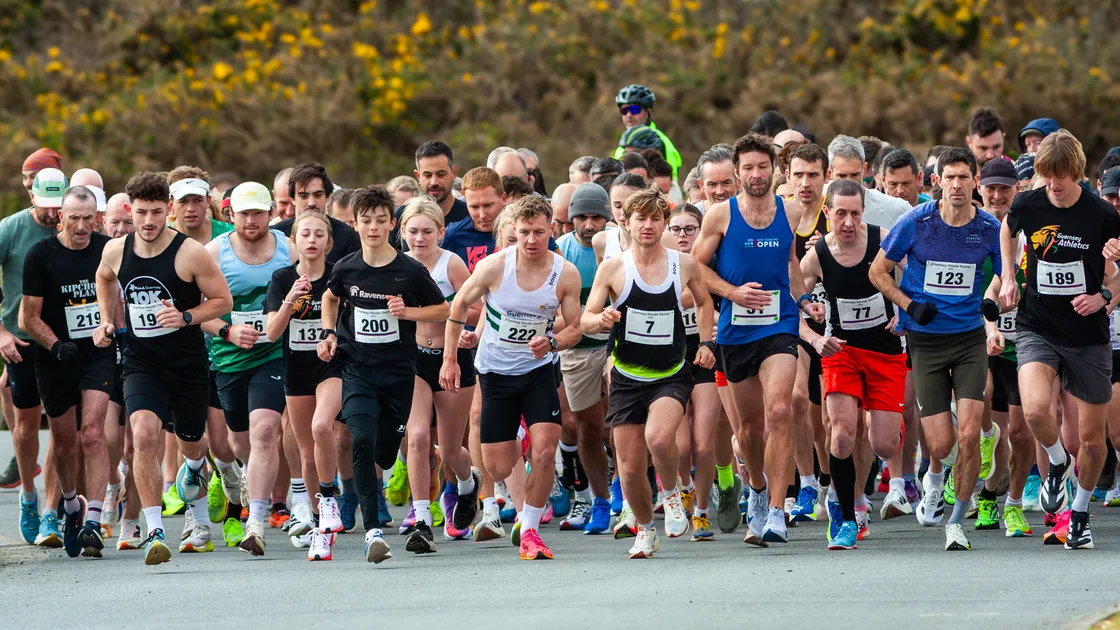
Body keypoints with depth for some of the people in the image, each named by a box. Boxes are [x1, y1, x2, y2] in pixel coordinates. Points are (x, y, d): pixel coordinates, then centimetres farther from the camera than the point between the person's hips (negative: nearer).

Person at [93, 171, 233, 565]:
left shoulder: (190, 253, -15)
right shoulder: (116, 251, -3)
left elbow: (222, 300, -6)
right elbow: (105, 279, 22)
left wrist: (185, 317, -21)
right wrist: (106, 321, 11)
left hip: (188, 365, -1)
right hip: (141, 363, 1)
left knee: (190, 442, 18)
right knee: (143, 434, -24)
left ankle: (194, 467, 60)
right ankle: (154, 532, -23)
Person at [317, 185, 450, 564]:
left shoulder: (411, 272, -6)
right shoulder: (346, 270, 0)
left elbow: (443, 311, 5)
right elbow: (331, 297, 24)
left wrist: (407, 312, -11)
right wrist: (328, 333, 10)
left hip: (399, 372, 0)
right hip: (357, 368, 0)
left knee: (385, 452, 7)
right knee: (362, 441, -21)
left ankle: (368, 485, 47)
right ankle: (372, 530, -25)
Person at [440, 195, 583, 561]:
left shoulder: (566, 274, -12)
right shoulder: (494, 267, -15)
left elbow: (575, 328, -2)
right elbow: (459, 305, 1)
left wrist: (552, 343, -24)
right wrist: (449, 359, 1)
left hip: (539, 370, 0)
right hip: (496, 372, 0)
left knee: (545, 451, -18)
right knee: (498, 470, 0)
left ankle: (529, 530, -1)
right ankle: (519, 446, 38)